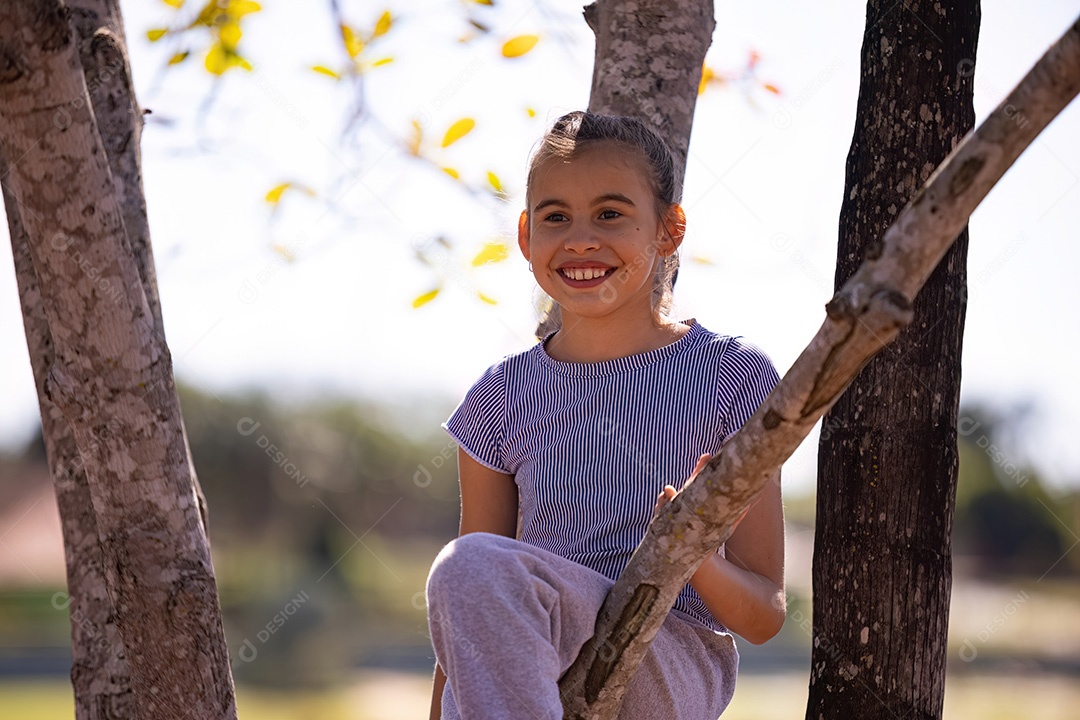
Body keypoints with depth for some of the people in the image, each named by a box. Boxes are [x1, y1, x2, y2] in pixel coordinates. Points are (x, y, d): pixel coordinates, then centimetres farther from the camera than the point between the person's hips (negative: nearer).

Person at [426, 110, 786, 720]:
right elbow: (462, 621, 15)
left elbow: (765, 615, 1)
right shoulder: (505, 396, 12)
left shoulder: (731, 374, 3)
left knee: (478, 564, -32)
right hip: (529, 670, 3)